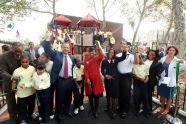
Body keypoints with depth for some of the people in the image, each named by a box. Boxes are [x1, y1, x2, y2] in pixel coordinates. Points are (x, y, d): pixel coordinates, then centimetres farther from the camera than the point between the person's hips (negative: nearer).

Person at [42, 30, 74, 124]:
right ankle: (57, 115, 29)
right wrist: (48, 38, -28)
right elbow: (47, 49, -15)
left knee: (68, 98, 19)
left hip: (69, 80, 4)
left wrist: (73, 78, 10)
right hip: (60, 80, -4)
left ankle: (66, 111, 44)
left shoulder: (71, 58, 7)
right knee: (59, 99, 9)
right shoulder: (56, 54, -2)